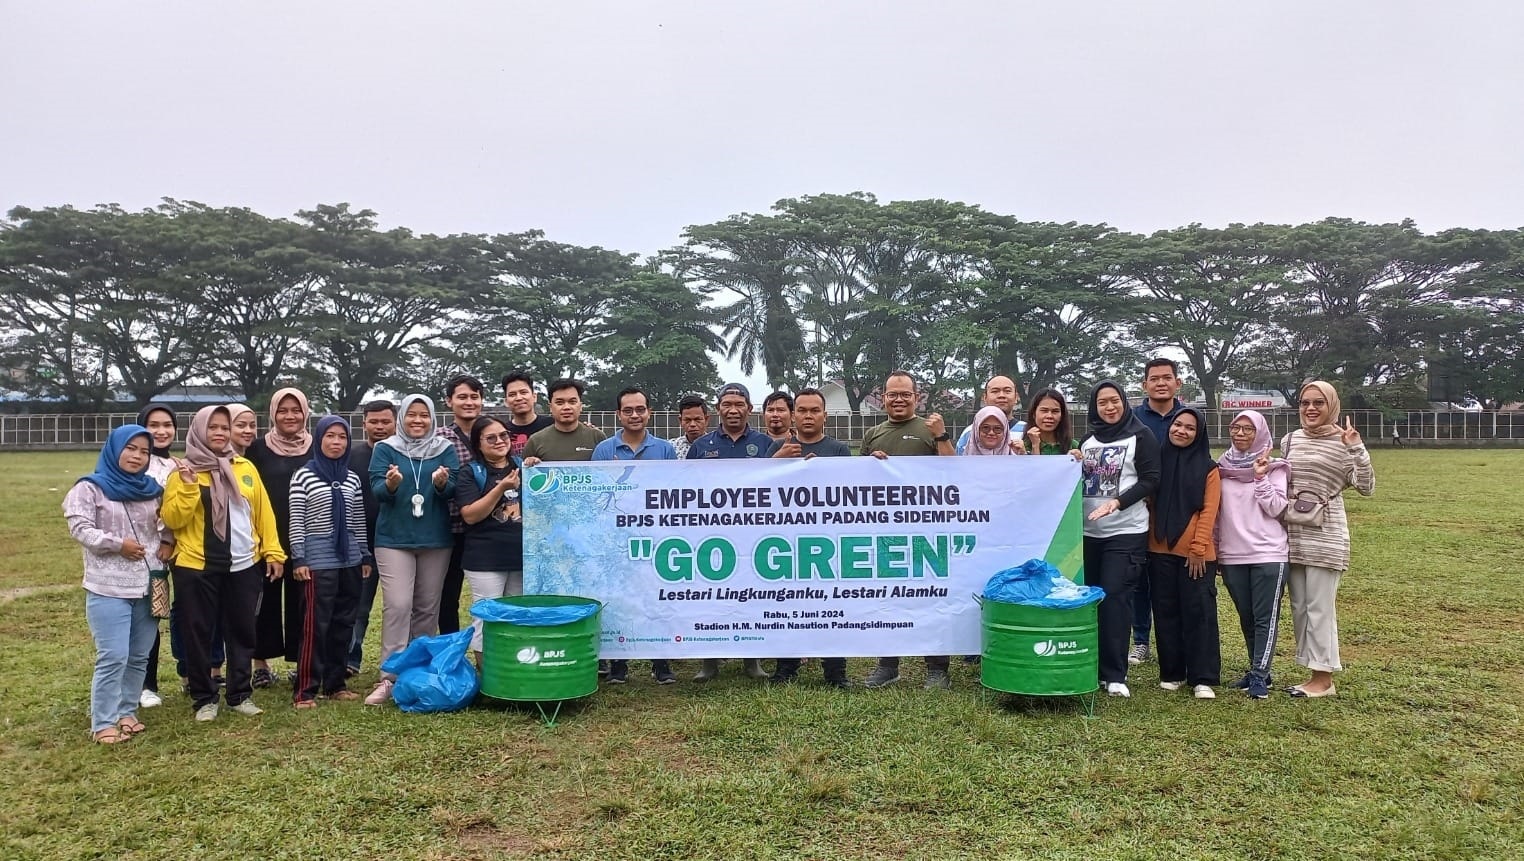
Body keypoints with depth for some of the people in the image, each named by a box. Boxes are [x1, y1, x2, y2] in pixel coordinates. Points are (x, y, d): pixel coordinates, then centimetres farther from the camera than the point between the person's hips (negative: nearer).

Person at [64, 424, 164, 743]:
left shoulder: (151, 490, 14)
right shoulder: (90, 488, -2)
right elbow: (79, 528, -11)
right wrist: (118, 544, -16)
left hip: (147, 587, 5)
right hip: (109, 589, -5)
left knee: (139, 656, 10)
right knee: (113, 657, -9)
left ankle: (127, 712, 23)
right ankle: (103, 723, 1)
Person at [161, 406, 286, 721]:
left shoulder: (245, 468, 9)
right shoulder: (184, 472, -1)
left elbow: (263, 512, 9)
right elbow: (172, 520, -9)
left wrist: (273, 552, 4)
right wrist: (188, 486, -21)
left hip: (245, 566, 3)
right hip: (197, 567, -3)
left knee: (242, 632, 9)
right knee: (198, 634, 5)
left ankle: (241, 694, 21)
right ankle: (204, 699, 17)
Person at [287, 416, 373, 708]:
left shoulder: (352, 478, 11)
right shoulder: (304, 476, -2)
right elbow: (296, 521, -4)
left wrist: (365, 556, 13)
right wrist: (298, 559, -9)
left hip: (349, 559, 5)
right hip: (318, 558, -5)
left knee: (343, 623, 8)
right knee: (316, 624, -6)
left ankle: (334, 684, 18)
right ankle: (305, 690, 1)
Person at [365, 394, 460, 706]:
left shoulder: (445, 450, 4)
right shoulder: (385, 449, 1)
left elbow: (454, 490, -5)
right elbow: (377, 489, -9)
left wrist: (441, 482, -28)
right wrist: (390, 484, -31)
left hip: (436, 540, 2)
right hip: (394, 539, -2)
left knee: (427, 608, 10)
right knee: (397, 606, -11)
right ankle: (390, 677, -6)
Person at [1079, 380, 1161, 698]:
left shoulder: (1140, 436, -1)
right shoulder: (1089, 440, 14)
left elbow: (1150, 480, -9)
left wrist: (1118, 502, -22)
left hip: (1126, 532, -5)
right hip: (1088, 531, 5)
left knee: (1115, 598, -8)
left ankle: (1115, 675, -1)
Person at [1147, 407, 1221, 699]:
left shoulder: (1208, 468, 0)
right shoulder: (1158, 460, 8)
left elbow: (1209, 511, -4)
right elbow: (1150, 502, 9)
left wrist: (1198, 548, -11)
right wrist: (1149, 538, 1)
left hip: (1196, 553, -3)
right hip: (1160, 551, 3)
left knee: (1199, 612, -1)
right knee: (1166, 612, 7)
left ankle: (1203, 679, 4)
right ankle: (1171, 673, 17)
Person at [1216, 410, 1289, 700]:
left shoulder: (1273, 468, 1)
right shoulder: (1221, 468, 9)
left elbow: (1275, 508, -9)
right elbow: (1213, 510, 12)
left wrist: (1260, 478, -15)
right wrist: (1214, 548, 10)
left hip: (1268, 555, -3)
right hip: (1232, 556, 4)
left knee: (1265, 617, -4)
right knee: (1246, 617, 11)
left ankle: (1259, 675, -2)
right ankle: (1258, 671, 21)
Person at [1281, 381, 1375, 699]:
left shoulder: (1343, 442, -6)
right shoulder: (1290, 440, 8)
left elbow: (1366, 488, -12)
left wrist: (1358, 449, -20)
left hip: (1325, 536, -6)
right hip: (1293, 533, 6)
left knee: (1320, 608, -1)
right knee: (1299, 607, 11)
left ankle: (1324, 678, 9)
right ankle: (1314, 673, 22)